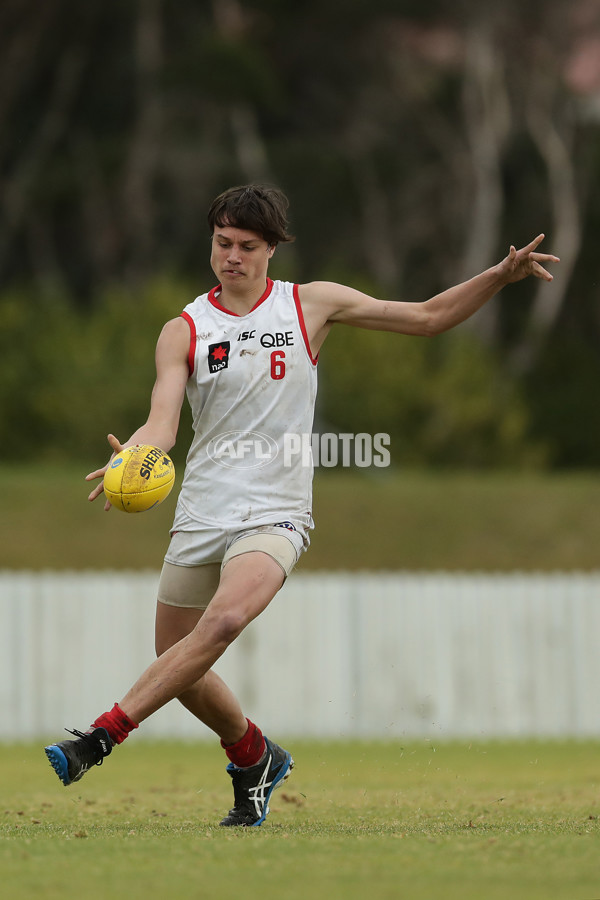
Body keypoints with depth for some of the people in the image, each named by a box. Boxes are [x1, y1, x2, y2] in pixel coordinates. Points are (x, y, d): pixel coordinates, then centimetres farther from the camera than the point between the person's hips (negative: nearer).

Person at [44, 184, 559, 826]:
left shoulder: (310, 305, 4)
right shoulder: (184, 331, 3)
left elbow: (428, 317, 10)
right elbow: (162, 423, -9)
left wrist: (502, 275, -3)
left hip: (275, 514, -3)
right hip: (200, 513, 3)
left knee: (223, 621, -30)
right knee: (177, 665, 7)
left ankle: (102, 737, -29)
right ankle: (254, 759, 34)